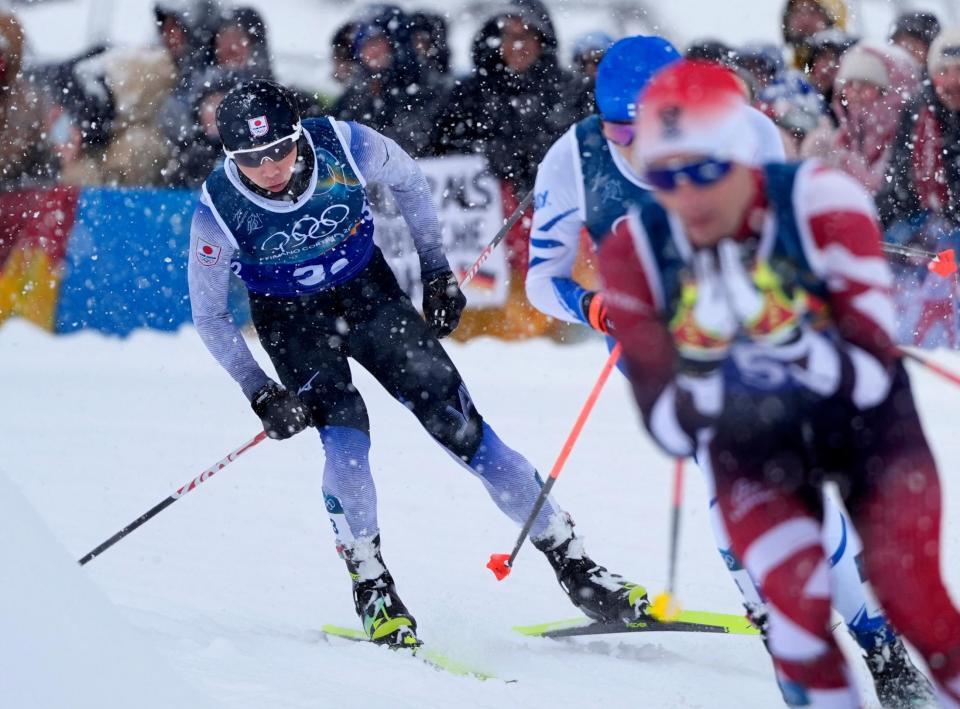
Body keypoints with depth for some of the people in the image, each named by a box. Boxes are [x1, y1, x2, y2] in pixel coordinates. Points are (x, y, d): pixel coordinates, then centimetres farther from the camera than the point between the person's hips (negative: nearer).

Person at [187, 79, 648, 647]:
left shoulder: (342, 145, -25)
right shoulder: (218, 211, -25)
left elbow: (409, 180, -1)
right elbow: (209, 316, -10)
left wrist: (438, 271, 1)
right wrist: (261, 394, -16)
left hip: (368, 294, 1)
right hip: (292, 323, -1)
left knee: (459, 424, -5)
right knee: (345, 436, -25)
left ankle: (573, 564, 2)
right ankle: (372, 589, -9)